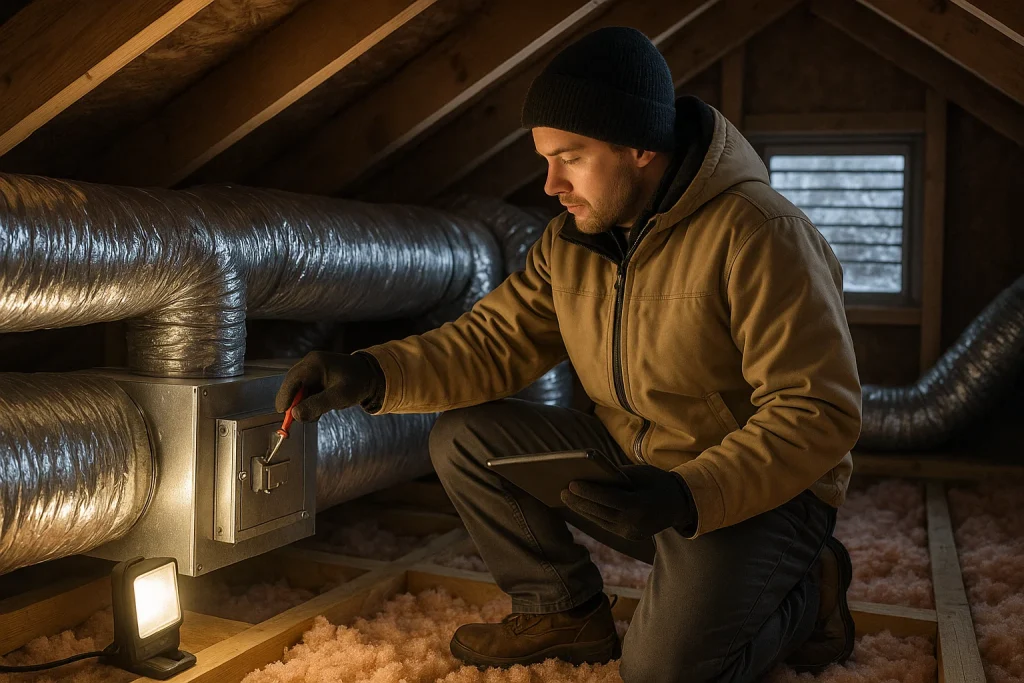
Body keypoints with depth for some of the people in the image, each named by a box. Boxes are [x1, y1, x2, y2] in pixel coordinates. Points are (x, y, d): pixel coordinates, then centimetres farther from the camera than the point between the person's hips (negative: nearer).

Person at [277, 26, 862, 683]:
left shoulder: (758, 233, -22)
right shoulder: (571, 241, 1)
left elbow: (820, 412, -23)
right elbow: (493, 340, 0)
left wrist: (689, 496, -34)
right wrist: (373, 372, -17)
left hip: (756, 489, -6)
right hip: (628, 459, 6)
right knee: (463, 437, -6)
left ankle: (808, 590, 5)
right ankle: (567, 611, 9)